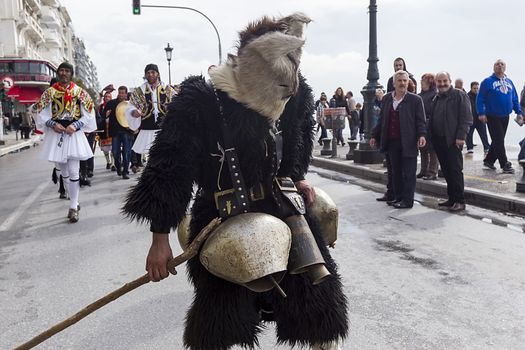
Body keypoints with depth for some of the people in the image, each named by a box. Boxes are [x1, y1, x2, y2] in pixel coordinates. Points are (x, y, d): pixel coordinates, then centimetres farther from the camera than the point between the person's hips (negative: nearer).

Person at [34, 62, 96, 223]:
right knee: (64, 172, 10)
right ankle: (74, 202, 24)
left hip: (74, 133, -2)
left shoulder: (79, 91, 3)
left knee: (73, 172, -8)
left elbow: (88, 113, 1)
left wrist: (75, 126, -12)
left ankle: (73, 207, -1)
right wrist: (53, 124, -11)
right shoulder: (50, 92, 6)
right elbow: (41, 113, 5)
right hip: (56, 134, 2)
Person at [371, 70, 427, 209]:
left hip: (408, 143, -5)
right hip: (391, 142, 5)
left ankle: (407, 200, 7)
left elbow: (420, 121, -3)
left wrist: (421, 135, -17)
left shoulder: (415, 99, -1)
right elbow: (382, 120, 16)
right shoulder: (386, 99, 11)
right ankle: (398, 197, 24)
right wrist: (375, 136, 15)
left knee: (408, 173, 0)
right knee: (395, 172, 13)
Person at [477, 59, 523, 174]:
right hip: (492, 117, -6)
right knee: (499, 141, -6)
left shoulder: (509, 82, 12)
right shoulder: (487, 81, -5)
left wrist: (518, 112, 8)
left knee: (498, 141, 11)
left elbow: (515, 98, 16)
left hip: (505, 117, 6)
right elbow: (480, 99, -9)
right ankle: (505, 165, -2)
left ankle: (489, 160, 25)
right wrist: (481, 113, -18)